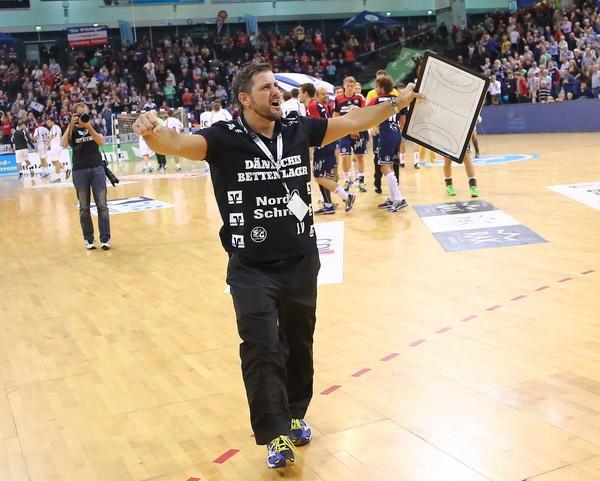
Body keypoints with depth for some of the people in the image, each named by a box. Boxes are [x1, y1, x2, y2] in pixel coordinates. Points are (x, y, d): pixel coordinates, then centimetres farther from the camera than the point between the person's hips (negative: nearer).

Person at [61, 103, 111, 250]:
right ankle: (88, 239, 12)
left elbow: (101, 141, -13)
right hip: (79, 171, 0)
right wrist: (71, 124, -20)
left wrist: (89, 126, -24)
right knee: (84, 208, 4)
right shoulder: (72, 129, 3)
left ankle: (105, 239, 1)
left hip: (97, 168, 0)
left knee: (102, 205, -4)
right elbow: (63, 144, -16)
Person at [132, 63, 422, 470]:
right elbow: (179, 143, -26)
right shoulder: (225, 138, -11)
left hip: (302, 261, 4)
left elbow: (352, 122, 10)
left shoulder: (299, 130, 0)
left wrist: (397, 104, 13)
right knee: (262, 348, -7)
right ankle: (276, 435, 7)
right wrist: (152, 134, -47)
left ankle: (295, 416, 36)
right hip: (252, 268, -4)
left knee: (298, 343, 16)